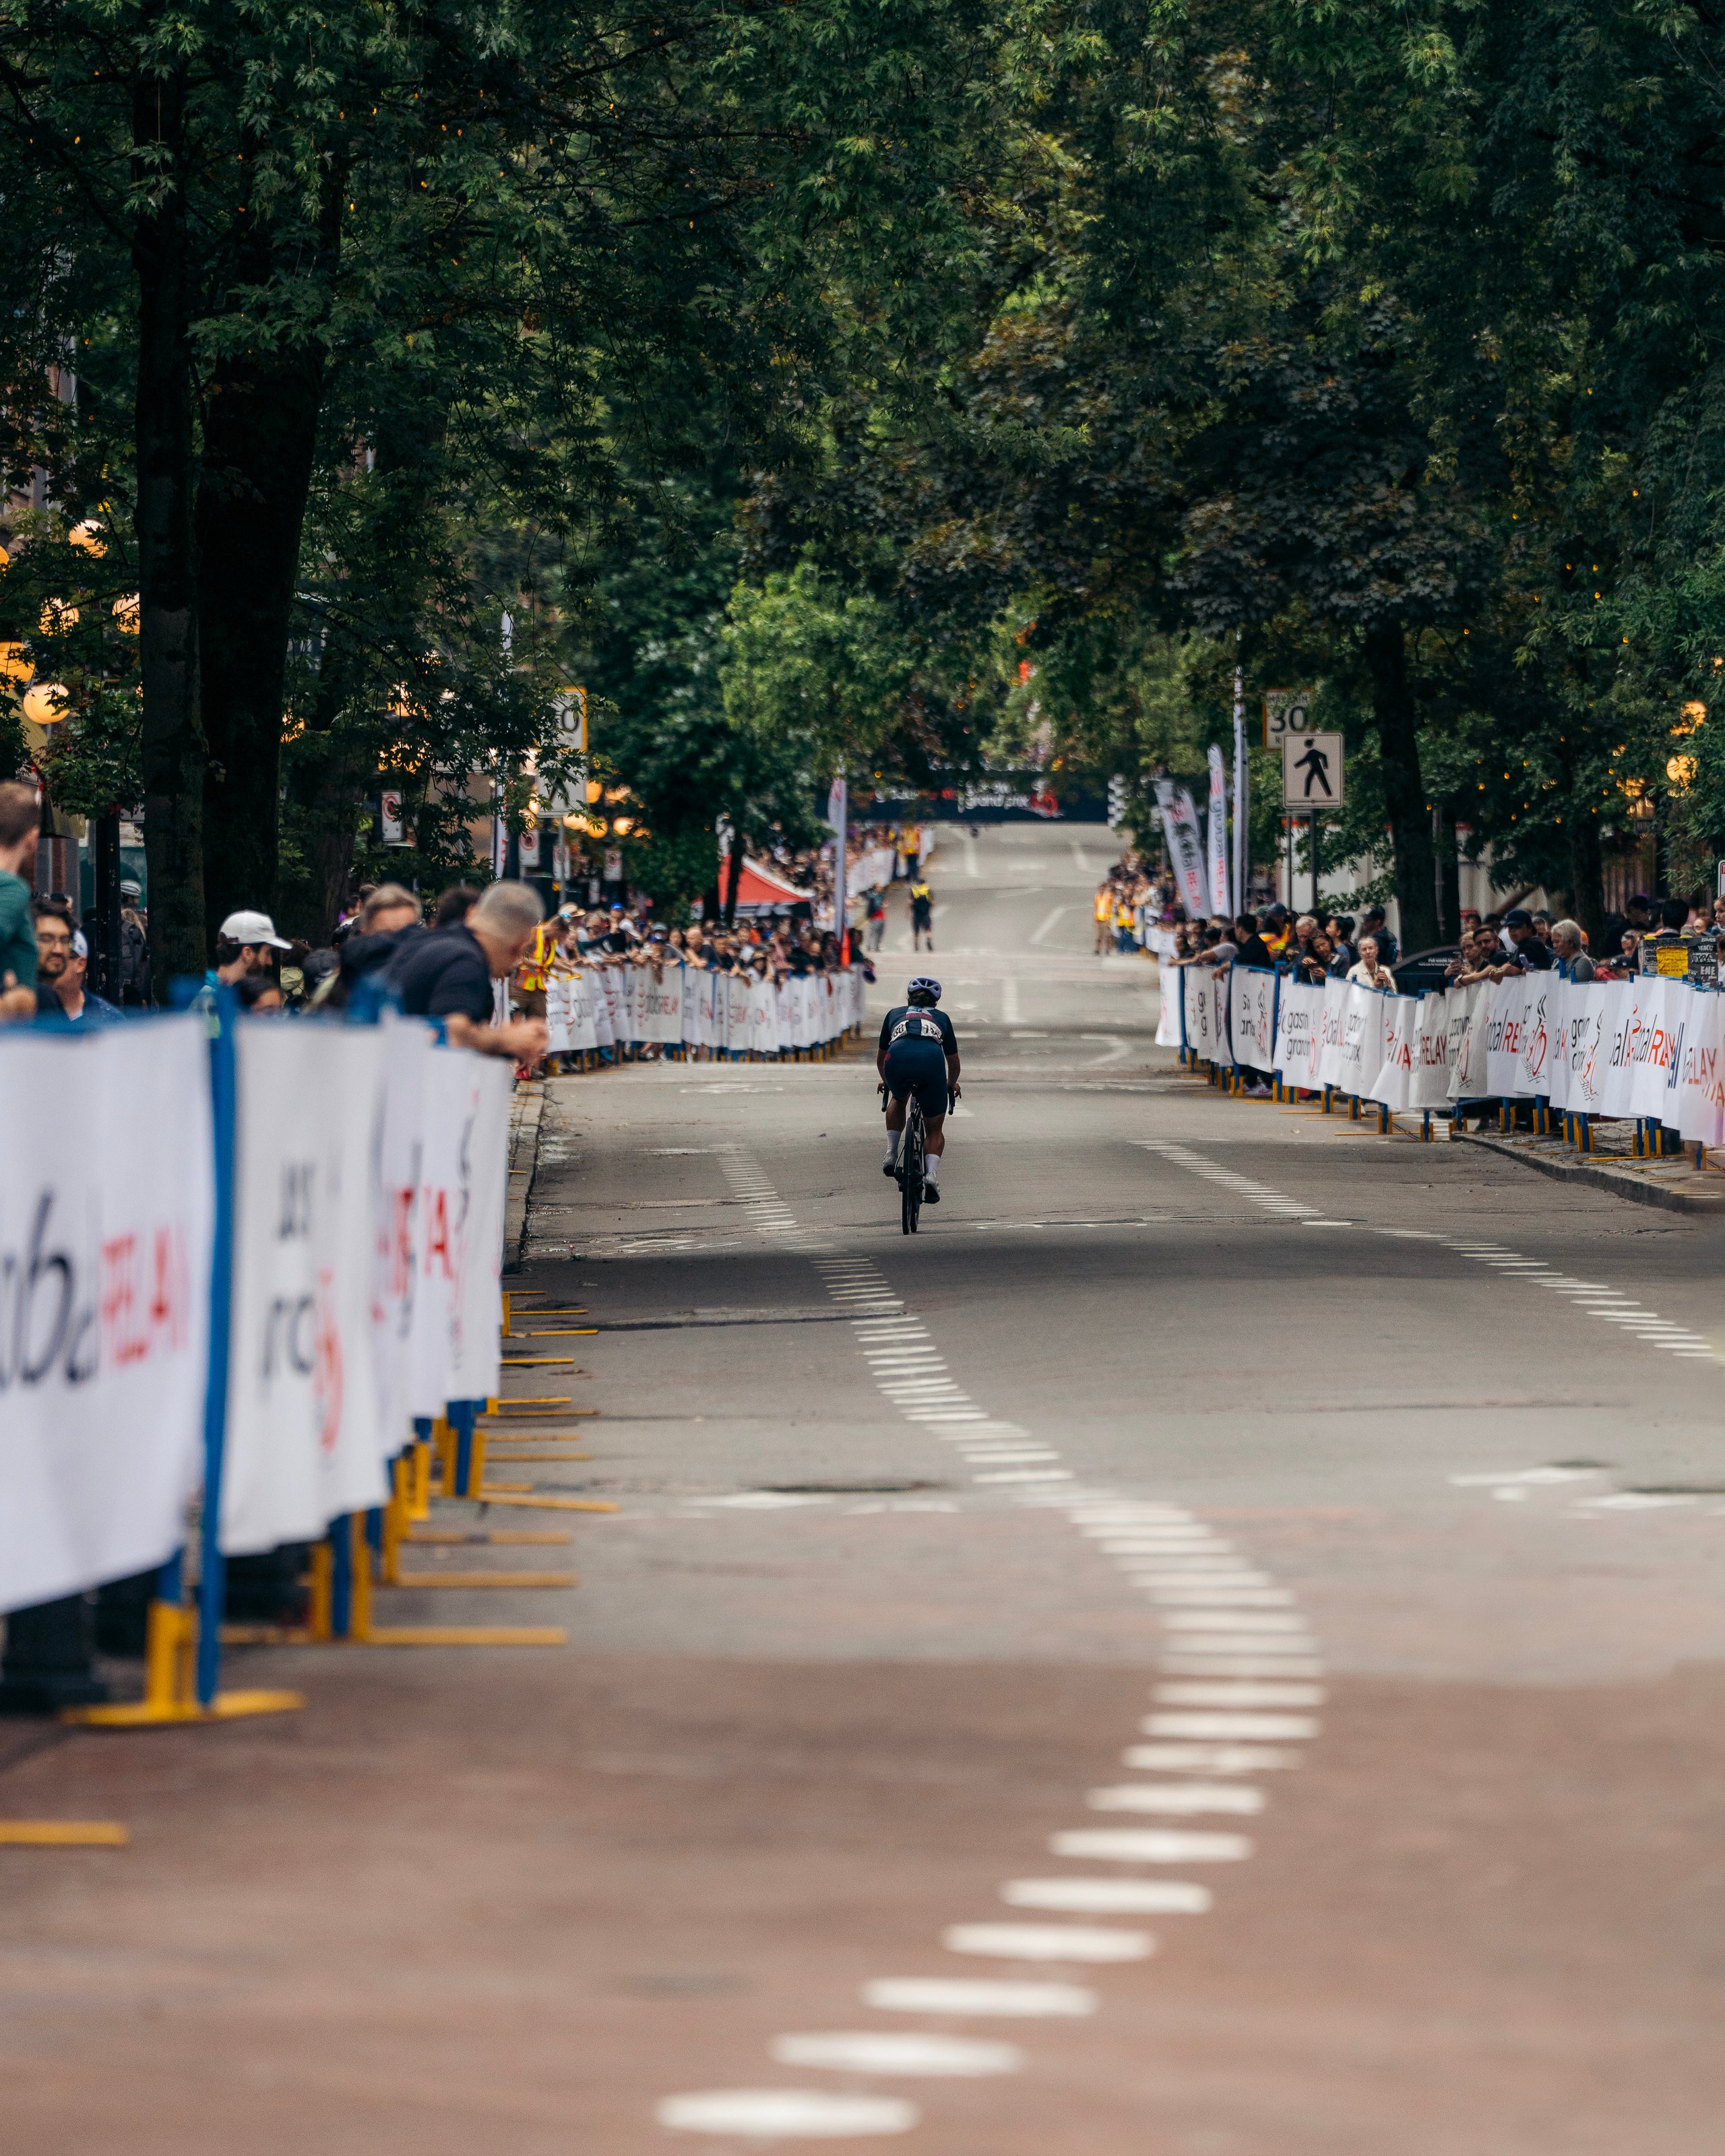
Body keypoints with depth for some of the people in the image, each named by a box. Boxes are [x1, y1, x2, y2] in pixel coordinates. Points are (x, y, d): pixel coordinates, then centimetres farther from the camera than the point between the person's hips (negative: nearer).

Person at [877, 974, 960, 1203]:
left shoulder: (895, 1014, 34)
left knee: (898, 1099, 37)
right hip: (932, 1061, -1)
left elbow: (881, 1055, 44)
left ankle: (891, 1154, 22)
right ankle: (931, 1173, -11)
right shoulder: (941, 1018, 33)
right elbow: (953, 1061, 41)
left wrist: (885, 1080, 63)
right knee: (935, 1130, 15)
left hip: (898, 1059, 1)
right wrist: (951, 1085, 61)